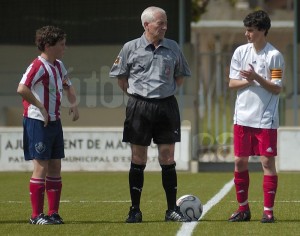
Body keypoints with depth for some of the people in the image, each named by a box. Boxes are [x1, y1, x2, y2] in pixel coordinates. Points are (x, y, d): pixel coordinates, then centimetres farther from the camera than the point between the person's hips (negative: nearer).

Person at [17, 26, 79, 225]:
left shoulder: (58, 66, 12)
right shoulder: (38, 66, -16)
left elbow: (68, 86, 29)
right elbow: (22, 89, -29)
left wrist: (73, 103, 11)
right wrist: (41, 107, -22)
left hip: (55, 122, 9)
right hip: (38, 122, -9)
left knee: (55, 167, 9)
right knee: (41, 167, -6)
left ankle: (53, 212, 15)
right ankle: (37, 215, 0)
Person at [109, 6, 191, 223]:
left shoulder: (173, 48, 6)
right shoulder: (131, 48, -1)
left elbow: (180, 75, 19)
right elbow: (120, 77, 8)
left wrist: (169, 91, 9)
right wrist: (134, 94, 3)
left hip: (167, 105, 2)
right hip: (139, 106, -2)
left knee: (168, 159, 3)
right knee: (138, 160, 2)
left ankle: (172, 209, 9)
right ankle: (135, 210, 8)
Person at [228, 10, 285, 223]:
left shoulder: (274, 56, -7)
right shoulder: (240, 52, 6)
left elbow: (277, 88, -9)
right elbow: (232, 83, 5)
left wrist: (257, 78, -21)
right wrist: (247, 81, -14)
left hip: (266, 119, -4)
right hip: (243, 117, 4)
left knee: (267, 162, -4)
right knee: (240, 161, 6)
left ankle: (268, 211, 1)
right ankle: (243, 209, 17)